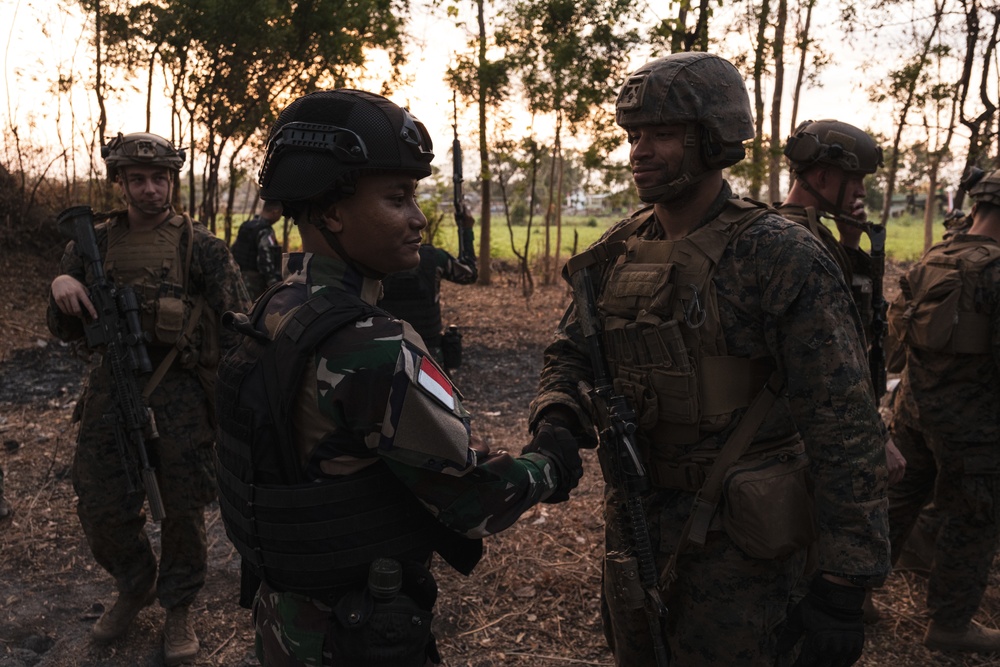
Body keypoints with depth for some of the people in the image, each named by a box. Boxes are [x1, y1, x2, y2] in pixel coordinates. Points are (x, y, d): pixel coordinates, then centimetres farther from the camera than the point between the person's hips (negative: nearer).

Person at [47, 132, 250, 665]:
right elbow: (66, 331, 11)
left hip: (180, 393, -3)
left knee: (183, 510, 7)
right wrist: (61, 286, -11)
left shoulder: (201, 247, -4)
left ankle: (178, 608, 29)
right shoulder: (94, 244, 8)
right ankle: (134, 587, 38)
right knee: (101, 509, 10)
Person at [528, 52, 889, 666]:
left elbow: (844, 425, -19)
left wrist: (845, 589, -20)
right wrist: (556, 413, -12)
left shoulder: (780, 257, -18)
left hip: (734, 540, -6)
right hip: (636, 518, 6)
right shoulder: (620, 251, 2)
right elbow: (571, 350, 12)